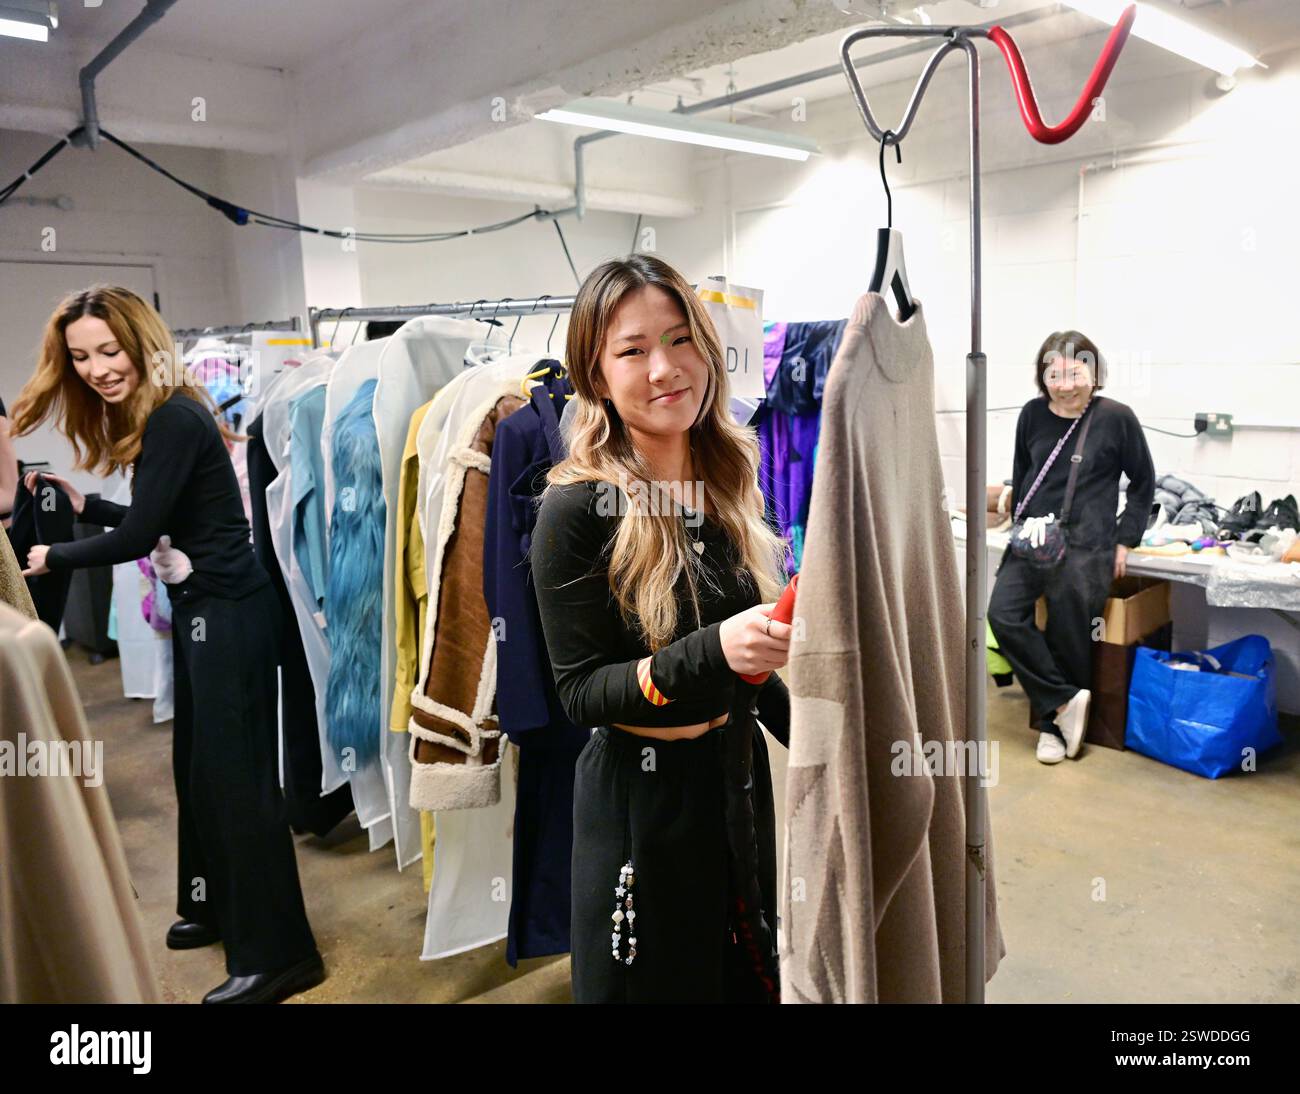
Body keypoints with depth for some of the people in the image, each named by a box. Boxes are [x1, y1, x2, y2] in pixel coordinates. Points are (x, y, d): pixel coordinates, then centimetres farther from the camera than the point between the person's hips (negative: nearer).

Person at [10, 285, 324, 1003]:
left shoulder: (173, 420, -17)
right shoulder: (150, 418, 12)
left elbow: (137, 537, -16)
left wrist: (54, 559, -2)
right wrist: (82, 505, 13)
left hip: (230, 612, -10)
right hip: (200, 610, 10)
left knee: (237, 773, -5)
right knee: (199, 764, 19)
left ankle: (275, 953, 6)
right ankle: (217, 905, 37)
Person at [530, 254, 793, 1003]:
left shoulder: (730, 486, 1)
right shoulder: (578, 509, -18)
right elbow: (581, 693, -17)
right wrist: (710, 652, -31)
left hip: (740, 773, 6)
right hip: (639, 797, -6)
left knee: (746, 976, 23)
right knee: (652, 982, 14)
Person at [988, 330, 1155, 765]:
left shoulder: (1116, 417, -5)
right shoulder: (1032, 414, 4)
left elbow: (1143, 482, 6)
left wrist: (1125, 539, 1)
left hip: (1086, 547, -4)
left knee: (1069, 640, -3)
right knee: (1003, 615, -15)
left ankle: (1054, 724, 19)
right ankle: (1066, 702, -2)